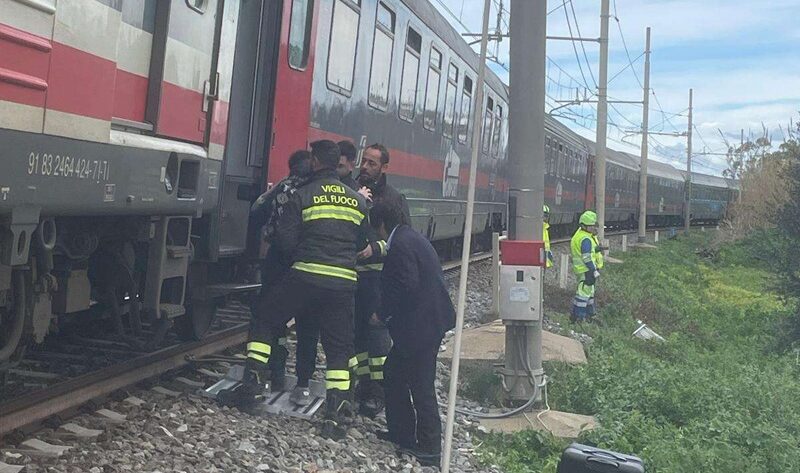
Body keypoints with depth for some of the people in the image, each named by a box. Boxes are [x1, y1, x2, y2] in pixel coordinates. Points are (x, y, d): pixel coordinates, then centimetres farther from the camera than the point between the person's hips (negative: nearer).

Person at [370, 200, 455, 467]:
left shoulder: (401, 244, -16)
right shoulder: (413, 239, 15)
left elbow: (406, 285, -22)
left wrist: (382, 314, -11)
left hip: (421, 325, -11)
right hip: (428, 320, 11)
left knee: (421, 386, -1)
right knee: (394, 372, 19)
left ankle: (430, 448, 10)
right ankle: (401, 432, 29)